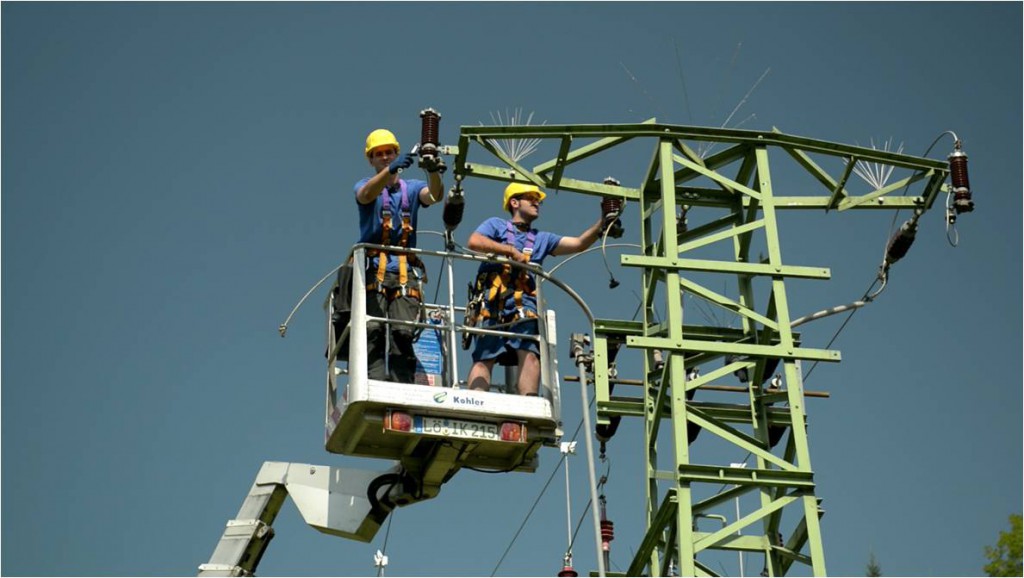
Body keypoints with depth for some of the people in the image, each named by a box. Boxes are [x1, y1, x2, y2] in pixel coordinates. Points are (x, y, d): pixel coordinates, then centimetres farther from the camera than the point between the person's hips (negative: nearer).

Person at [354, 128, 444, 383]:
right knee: (373, 331, -16)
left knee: (403, 333, -13)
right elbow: (366, 194, -13)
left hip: (404, 273, 2)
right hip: (373, 270, -2)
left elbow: (434, 195, -3)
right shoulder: (365, 186, 12)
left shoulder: (411, 188, 19)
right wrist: (391, 169, -32)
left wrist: (433, 172, -27)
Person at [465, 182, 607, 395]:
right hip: (493, 304, -3)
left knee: (530, 355, -19)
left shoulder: (542, 239, 28)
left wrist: (603, 221, 5)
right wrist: (509, 250, -5)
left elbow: (579, 243, 17)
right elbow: (473, 242, -1)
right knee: (484, 358, -12)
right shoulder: (496, 225, 18)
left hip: (524, 305, 3)